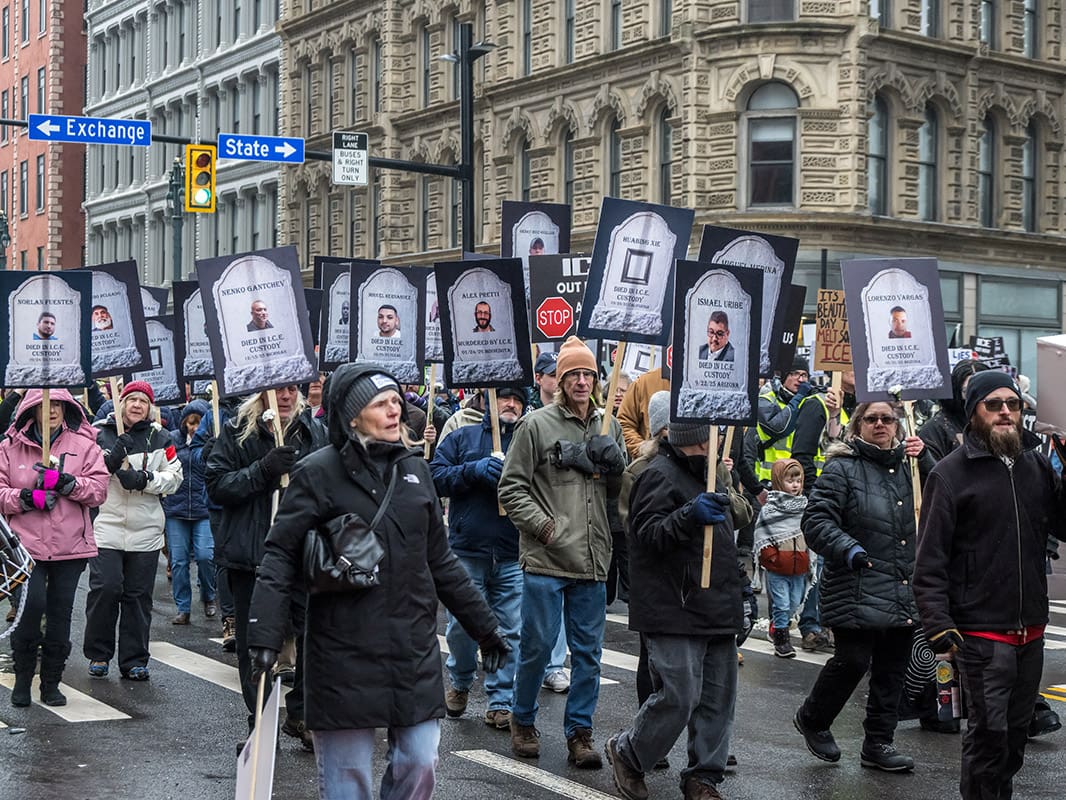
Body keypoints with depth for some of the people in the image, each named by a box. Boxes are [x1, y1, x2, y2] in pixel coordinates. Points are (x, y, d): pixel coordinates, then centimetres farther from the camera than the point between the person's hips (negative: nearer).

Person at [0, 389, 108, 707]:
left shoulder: (83, 445, 4)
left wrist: (65, 482, -17)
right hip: (26, 544, -1)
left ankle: (51, 684, 19)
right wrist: (27, 498, -15)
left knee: (60, 613, 6)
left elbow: (98, 490, -2)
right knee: (32, 603, -16)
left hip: (70, 546, 1)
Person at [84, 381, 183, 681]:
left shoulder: (159, 437, 7)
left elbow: (174, 478, 3)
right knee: (105, 589, -8)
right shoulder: (99, 433, 3)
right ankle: (98, 654, 9)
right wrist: (110, 460, -17)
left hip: (146, 531, 2)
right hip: (106, 527, -2)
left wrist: (145, 480, -13)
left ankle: (134, 660, 13)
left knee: (139, 596, 4)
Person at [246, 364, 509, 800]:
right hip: (345, 653, -4)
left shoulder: (414, 469, 9)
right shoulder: (319, 472, -7)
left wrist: (483, 625, 17)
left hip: (414, 647, 5)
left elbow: (440, 560, 16)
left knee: (419, 763, 6)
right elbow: (281, 556, -10)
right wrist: (264, 633, -21)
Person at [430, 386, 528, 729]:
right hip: (467, 550, -1)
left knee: (510, 631, 1)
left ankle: (500, 702, 10)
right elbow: (436, 476, 1)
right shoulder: (463, 437, 10)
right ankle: (460, 682, 30)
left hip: (513, 555, 1)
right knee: (461, 625, 4)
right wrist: (474, 470, -13)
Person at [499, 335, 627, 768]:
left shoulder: (609, 427, 12)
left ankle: (579, 732, 17)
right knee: (538, 645, 3)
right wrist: (543, 526, -11)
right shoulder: (537, 424, -3)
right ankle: (523, 721, 23)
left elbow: (620, 490, 19)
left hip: (592, 561, 4)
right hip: (545, 559, -4)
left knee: (588, 651, 7)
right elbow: (511, 486, -3)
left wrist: (616, 463, -2)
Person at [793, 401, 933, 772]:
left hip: (903, 593, 6)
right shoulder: (842, 468, -4)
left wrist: (925, 460, -2)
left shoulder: (908, 465, 15)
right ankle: (811, 719, 18)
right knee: (853, 661, -8)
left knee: (892, 670, 10)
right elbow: (816, 521, -11)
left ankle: (878, 744, 22)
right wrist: (847, 548, -25)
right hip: (858, 590, -6)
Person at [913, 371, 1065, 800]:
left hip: (1031, 631, 5)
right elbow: (930, 559, -10)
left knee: (1016, 731, 16)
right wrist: (938, 624, -17)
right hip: (982, 633, -5)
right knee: (988, 732, -3)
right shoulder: (951, 472, -7)